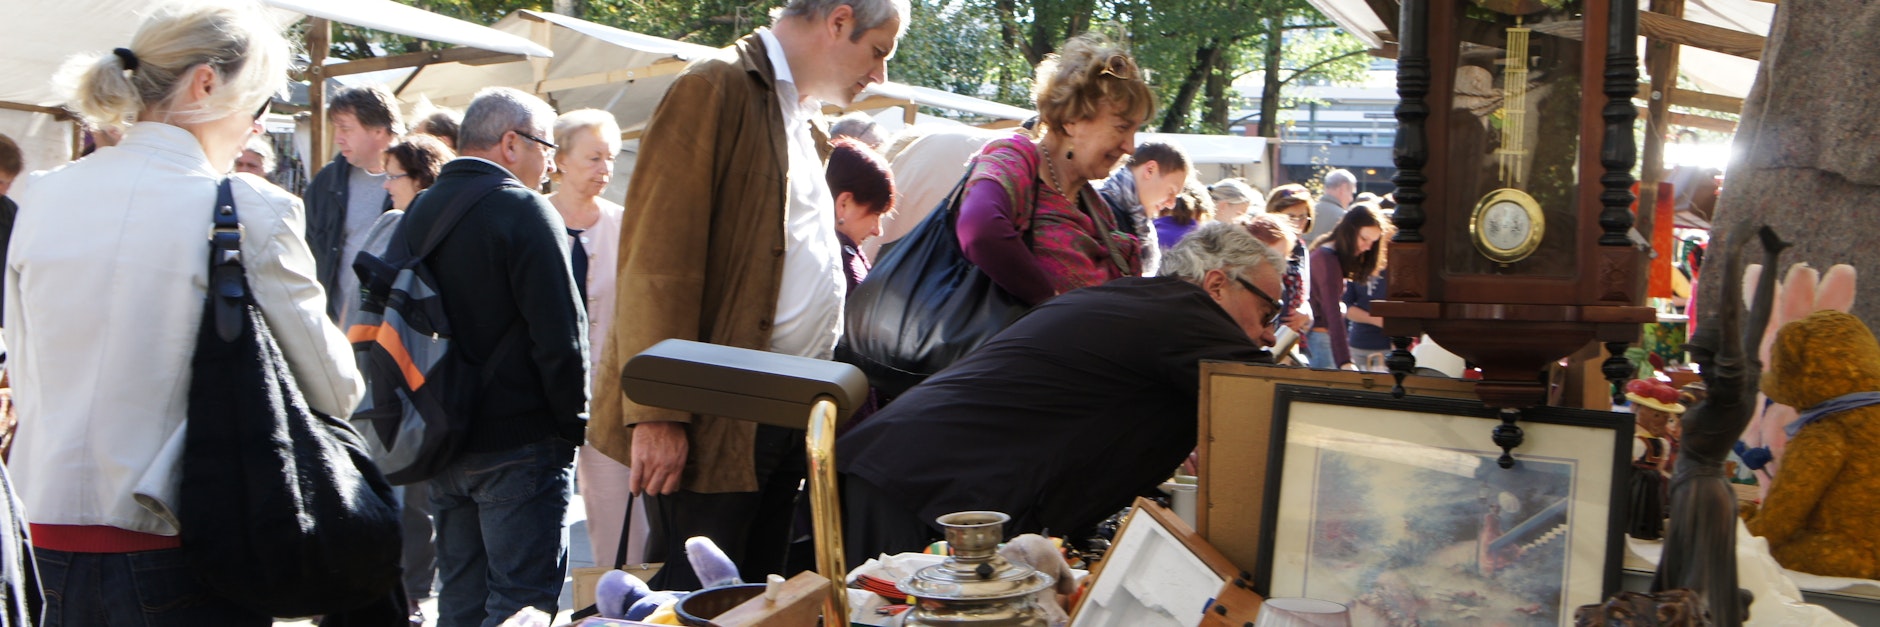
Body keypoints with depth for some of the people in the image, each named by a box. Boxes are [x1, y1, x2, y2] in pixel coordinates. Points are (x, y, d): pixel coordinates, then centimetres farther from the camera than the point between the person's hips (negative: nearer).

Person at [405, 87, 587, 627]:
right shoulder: (524, 212, -12)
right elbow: (560, 338, -17)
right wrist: (572, 426, -6)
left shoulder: (418, 214, 11)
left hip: (442, 442, 8)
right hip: (521, 445, -7)